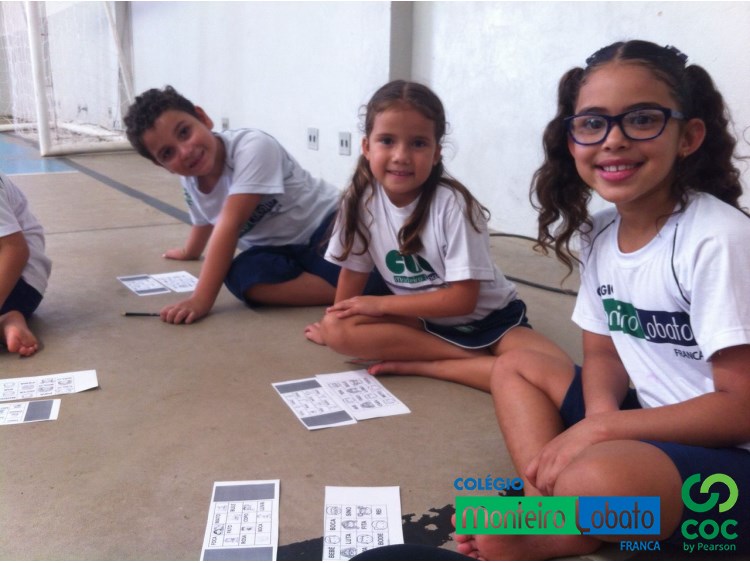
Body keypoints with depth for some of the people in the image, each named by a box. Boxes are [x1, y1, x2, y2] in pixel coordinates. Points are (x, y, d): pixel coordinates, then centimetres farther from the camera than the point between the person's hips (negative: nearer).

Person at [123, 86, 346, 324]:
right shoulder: (189, 180, -2)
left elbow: (230, 224, -34)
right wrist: (190, 251, 44)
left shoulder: (252, 148, -26)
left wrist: (201, 300, -37)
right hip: (279, 251, 7)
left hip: (328, 226, -6)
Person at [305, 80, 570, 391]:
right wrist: (333, 325, -2)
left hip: (486, 317, -3)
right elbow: (353, 269, 1)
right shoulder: (361, 198, -12)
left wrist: (381, 304, -17)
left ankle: (417, 365, -20)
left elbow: (463, 299, -20)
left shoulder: (452, 204, -23)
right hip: (421, 318, 3)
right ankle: (476, 359, -15)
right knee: (338, 329, -24)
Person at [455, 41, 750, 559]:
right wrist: (602, 413, -14)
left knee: (600, 479, -37)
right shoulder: (598, 236, 1)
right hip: (657, 428, 8)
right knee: (516, 365, 8)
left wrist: (599, 429, -21)